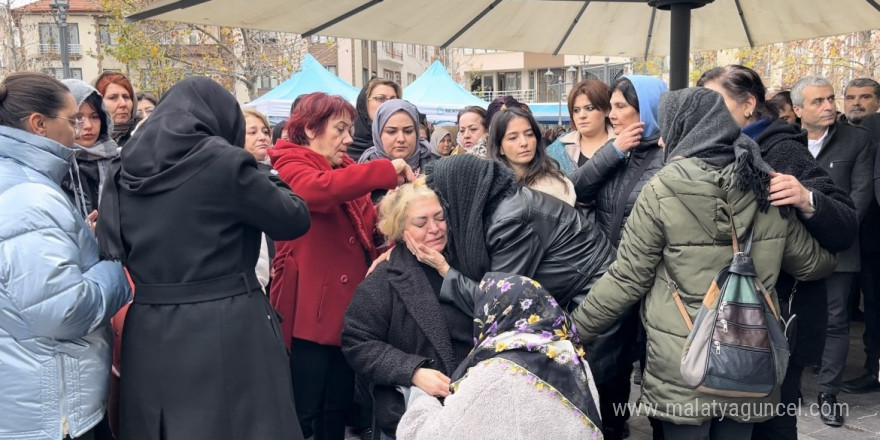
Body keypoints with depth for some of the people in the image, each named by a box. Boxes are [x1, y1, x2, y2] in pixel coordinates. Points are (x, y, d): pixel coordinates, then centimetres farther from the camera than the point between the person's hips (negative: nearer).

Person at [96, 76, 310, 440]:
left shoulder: (125, 171, 5)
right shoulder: (223, 162, -12)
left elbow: (110, 253, 11)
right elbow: (295, 220, -2)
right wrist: (271, 186, 16)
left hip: (148, 335, 6)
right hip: (224, 331, -6)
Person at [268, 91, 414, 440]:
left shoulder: (344, 170, 16)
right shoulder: (289, 166, -6)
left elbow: (371, 228, 15)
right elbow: (320, 189, -29)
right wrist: (387, 171, -26)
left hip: (347, 308, 8)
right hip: (310, 311, -7)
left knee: (337, 409, 15)